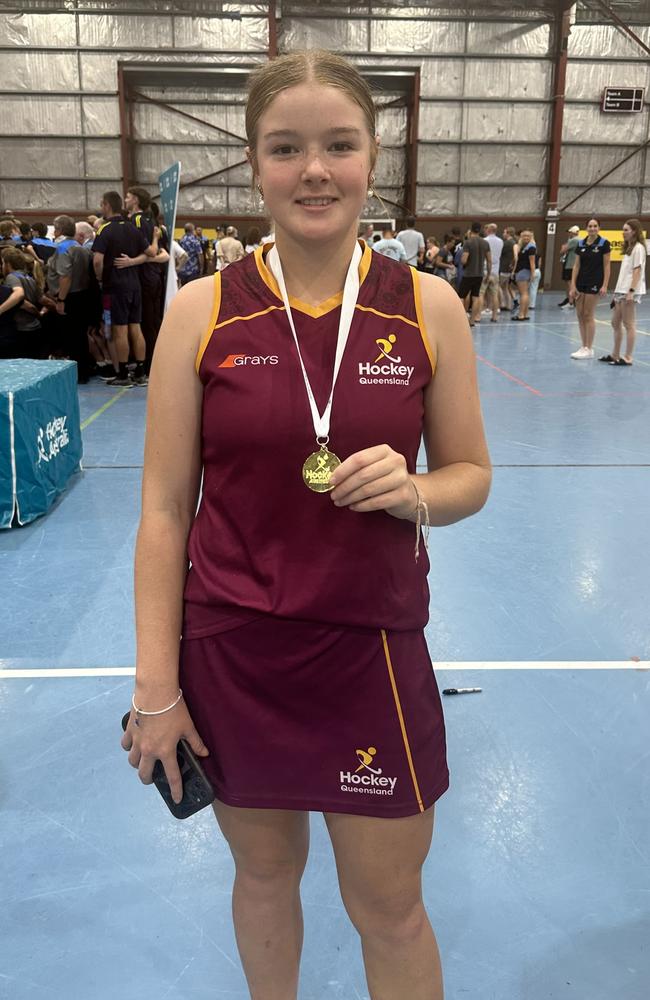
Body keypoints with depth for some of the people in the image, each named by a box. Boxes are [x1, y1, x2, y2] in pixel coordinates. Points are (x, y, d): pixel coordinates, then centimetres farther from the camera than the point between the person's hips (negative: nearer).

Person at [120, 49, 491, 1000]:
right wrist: (156, 689, -5)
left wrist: (414, 491, -18)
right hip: (229, 654, 1)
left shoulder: (427, 305, -3)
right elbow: (164, 509, -4)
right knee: (265, 874, 23)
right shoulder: (201, 311, -6)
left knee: (390, 912, 15)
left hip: (373, 654, 0)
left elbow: (471, 473, 6)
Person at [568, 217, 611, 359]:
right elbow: (576, 266, 7)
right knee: (580, 315, 6)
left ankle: (589, 349, 2)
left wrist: (605, 285, -14)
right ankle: (584, 347, 15)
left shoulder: (604, 243, -7)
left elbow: (607, 266, -7)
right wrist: (573, 285, 1)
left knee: (588, 315, -5)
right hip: (581, 282, 6)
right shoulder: (581, 244, 7)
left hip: (594, 283, -5)